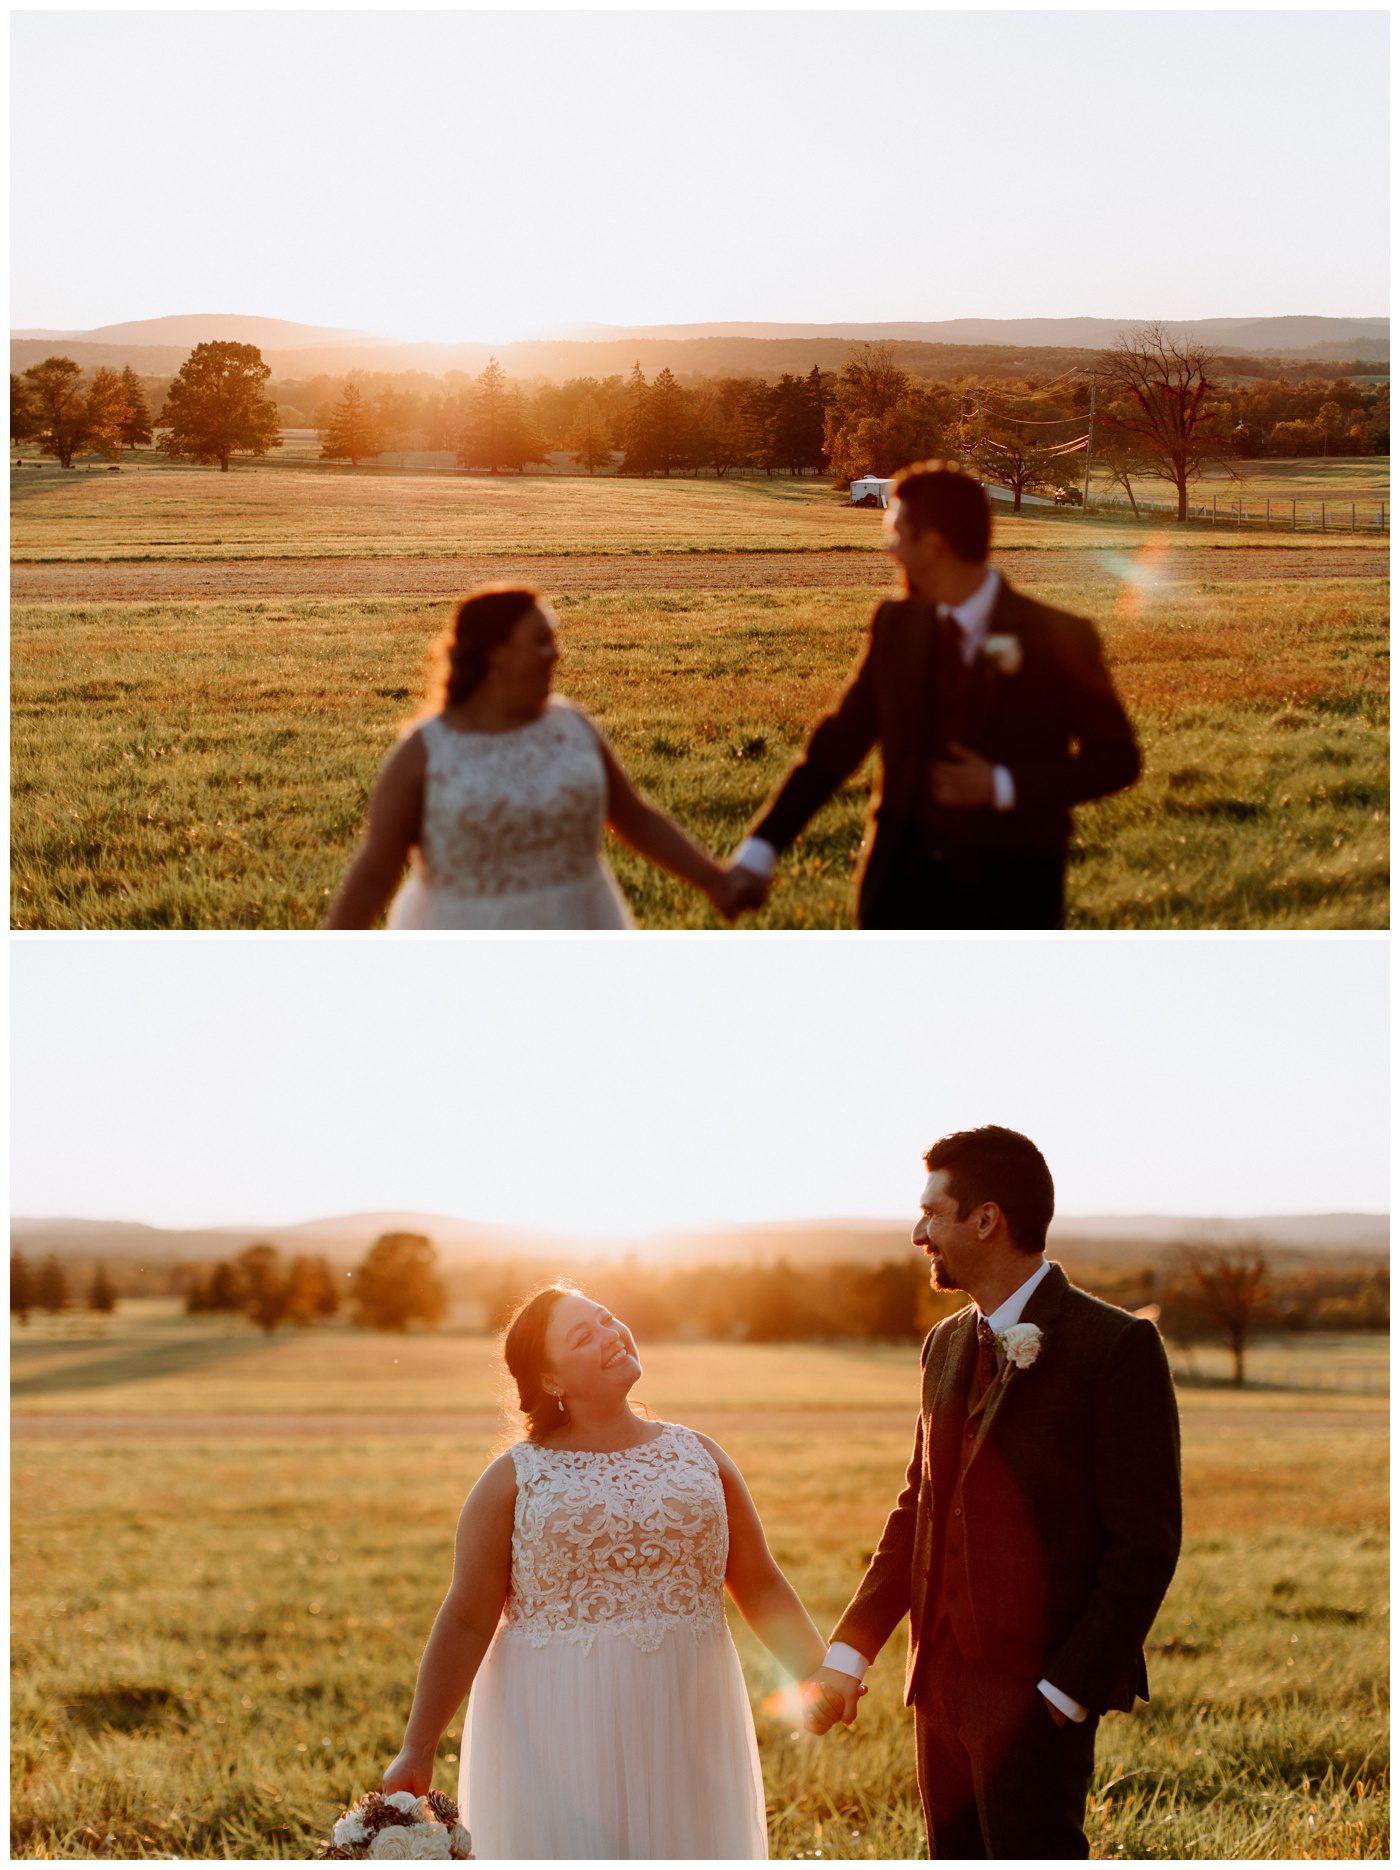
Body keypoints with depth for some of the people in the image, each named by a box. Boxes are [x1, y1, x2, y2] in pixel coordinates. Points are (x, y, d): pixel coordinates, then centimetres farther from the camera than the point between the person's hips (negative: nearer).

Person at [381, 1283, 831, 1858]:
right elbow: (467, 1621, -5)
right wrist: (417, 1750, -10)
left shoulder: (697, 1455, 9)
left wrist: (818, 1676, -2)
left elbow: (760, 1585, 10)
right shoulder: (516, 1478, -1)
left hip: (684, 1725, 3)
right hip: (557, 1734, -3)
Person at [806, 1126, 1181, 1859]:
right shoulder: (947, 1344, 12)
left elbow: (1145, 1543, -13)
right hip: (942, 1680, 7)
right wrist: (850, 1651, 7)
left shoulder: (1116, 1346, -11)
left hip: (1036, 1693, -7)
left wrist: (1066, 1691, -17)